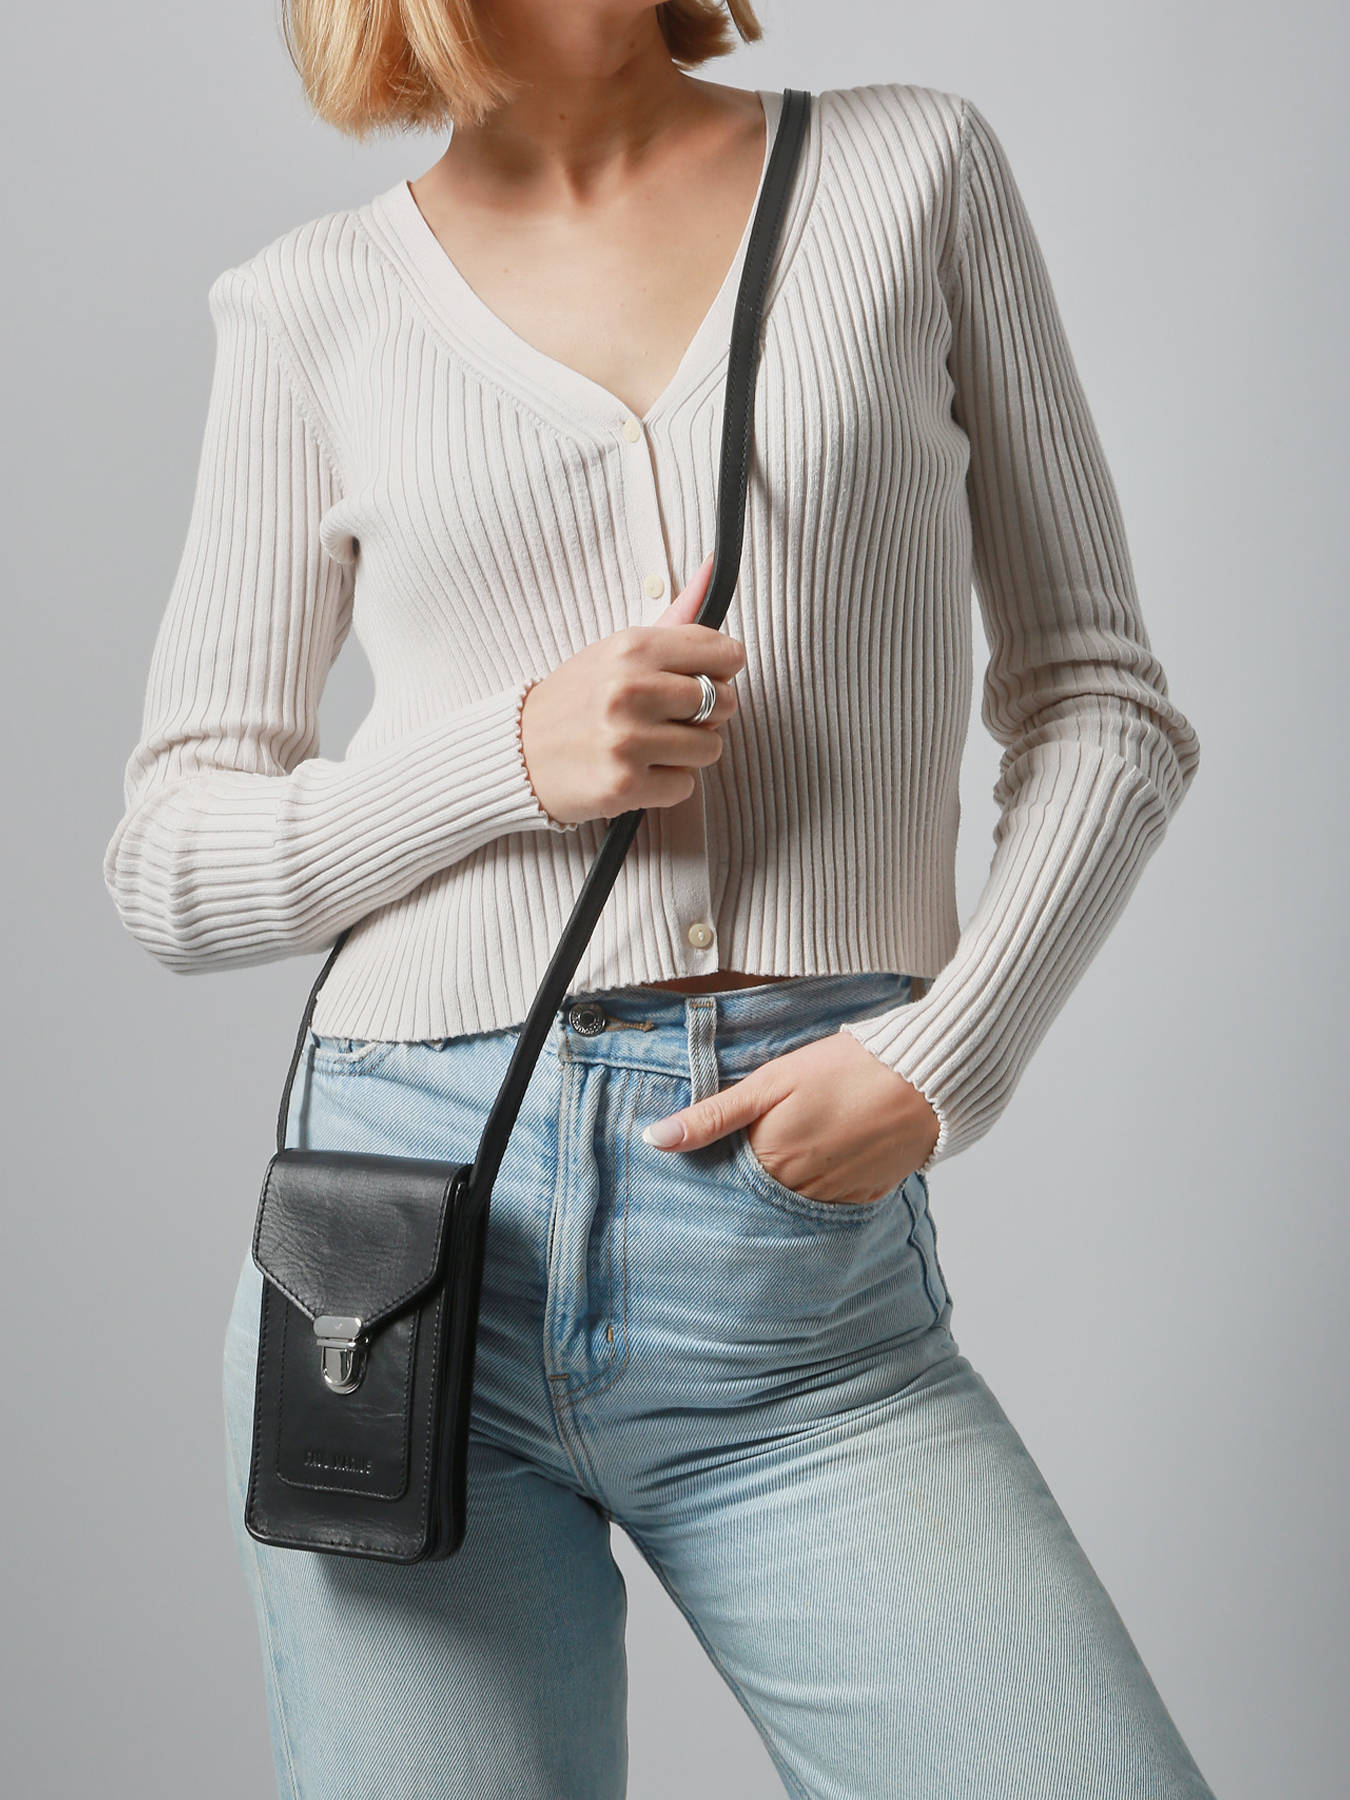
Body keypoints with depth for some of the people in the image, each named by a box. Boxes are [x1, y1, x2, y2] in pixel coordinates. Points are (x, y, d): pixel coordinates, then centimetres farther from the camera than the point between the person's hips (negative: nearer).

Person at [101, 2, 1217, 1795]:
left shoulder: (915, 167, 9)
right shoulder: (318, 304, 8)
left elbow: (1103, 702, 9)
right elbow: (172, 864, 8)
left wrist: (945, 1057, -7)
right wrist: (515, 751, -10)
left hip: (807, 1286, 0)